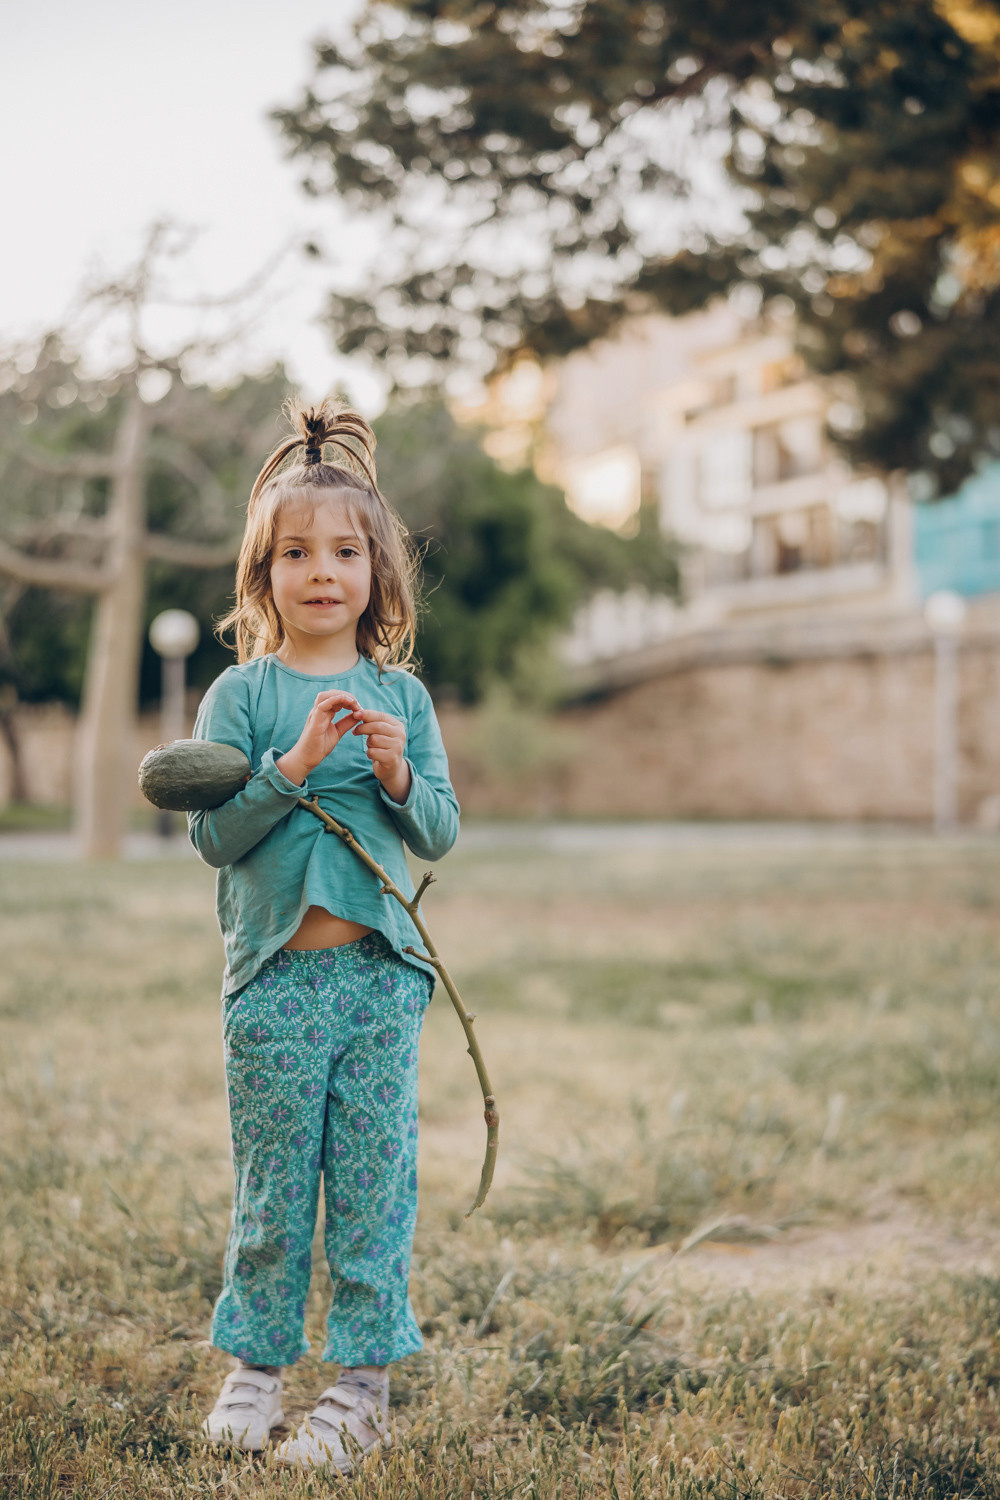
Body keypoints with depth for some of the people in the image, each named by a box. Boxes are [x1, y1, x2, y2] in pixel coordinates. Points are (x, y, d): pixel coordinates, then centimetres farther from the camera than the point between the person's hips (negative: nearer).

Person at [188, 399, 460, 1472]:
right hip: (274, 977, -1)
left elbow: (441, 832, 5)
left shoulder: (401, 696, 7)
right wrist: (295, 766, -19)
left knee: (374, 1181, 6)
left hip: (380, 974, 2)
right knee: (270, 1185, 9)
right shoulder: (240, 694, 0)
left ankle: (362, 1385, 18)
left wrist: (399, 777, -14)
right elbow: (211, 834, -7)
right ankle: (255, 1368, 26)